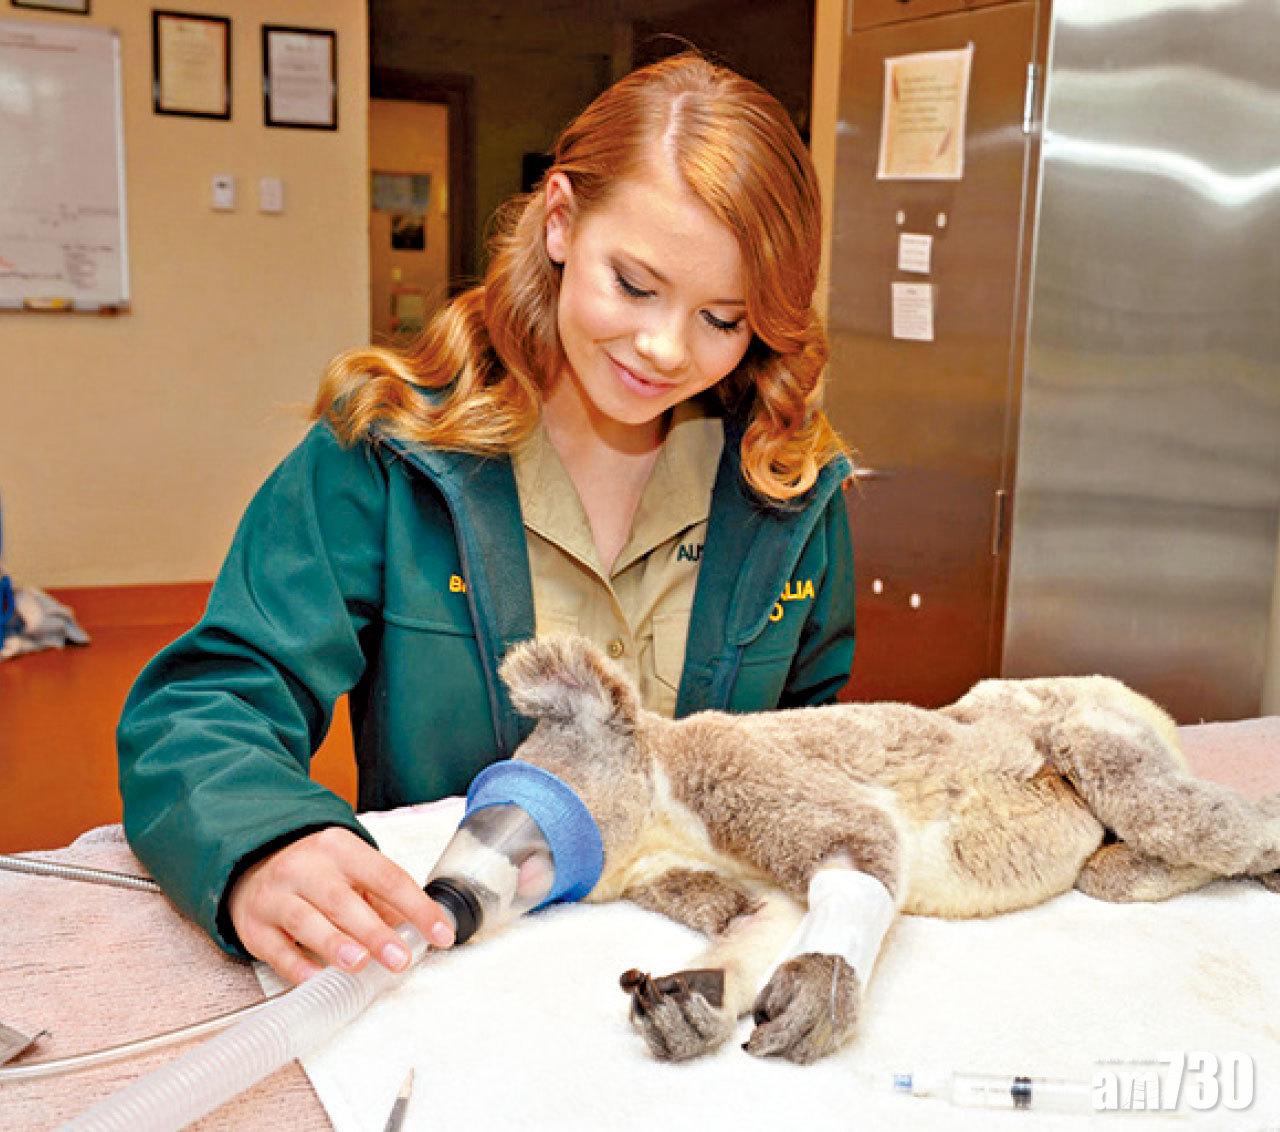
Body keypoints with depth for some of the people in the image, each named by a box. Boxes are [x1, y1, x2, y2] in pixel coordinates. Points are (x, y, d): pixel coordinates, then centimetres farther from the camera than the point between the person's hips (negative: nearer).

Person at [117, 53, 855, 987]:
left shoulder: (795, 488, 0)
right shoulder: (383, 454, -9)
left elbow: (818, 733, 15)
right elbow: (208, 702, -12)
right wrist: (261, 855, -33)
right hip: (427, 951, -3)